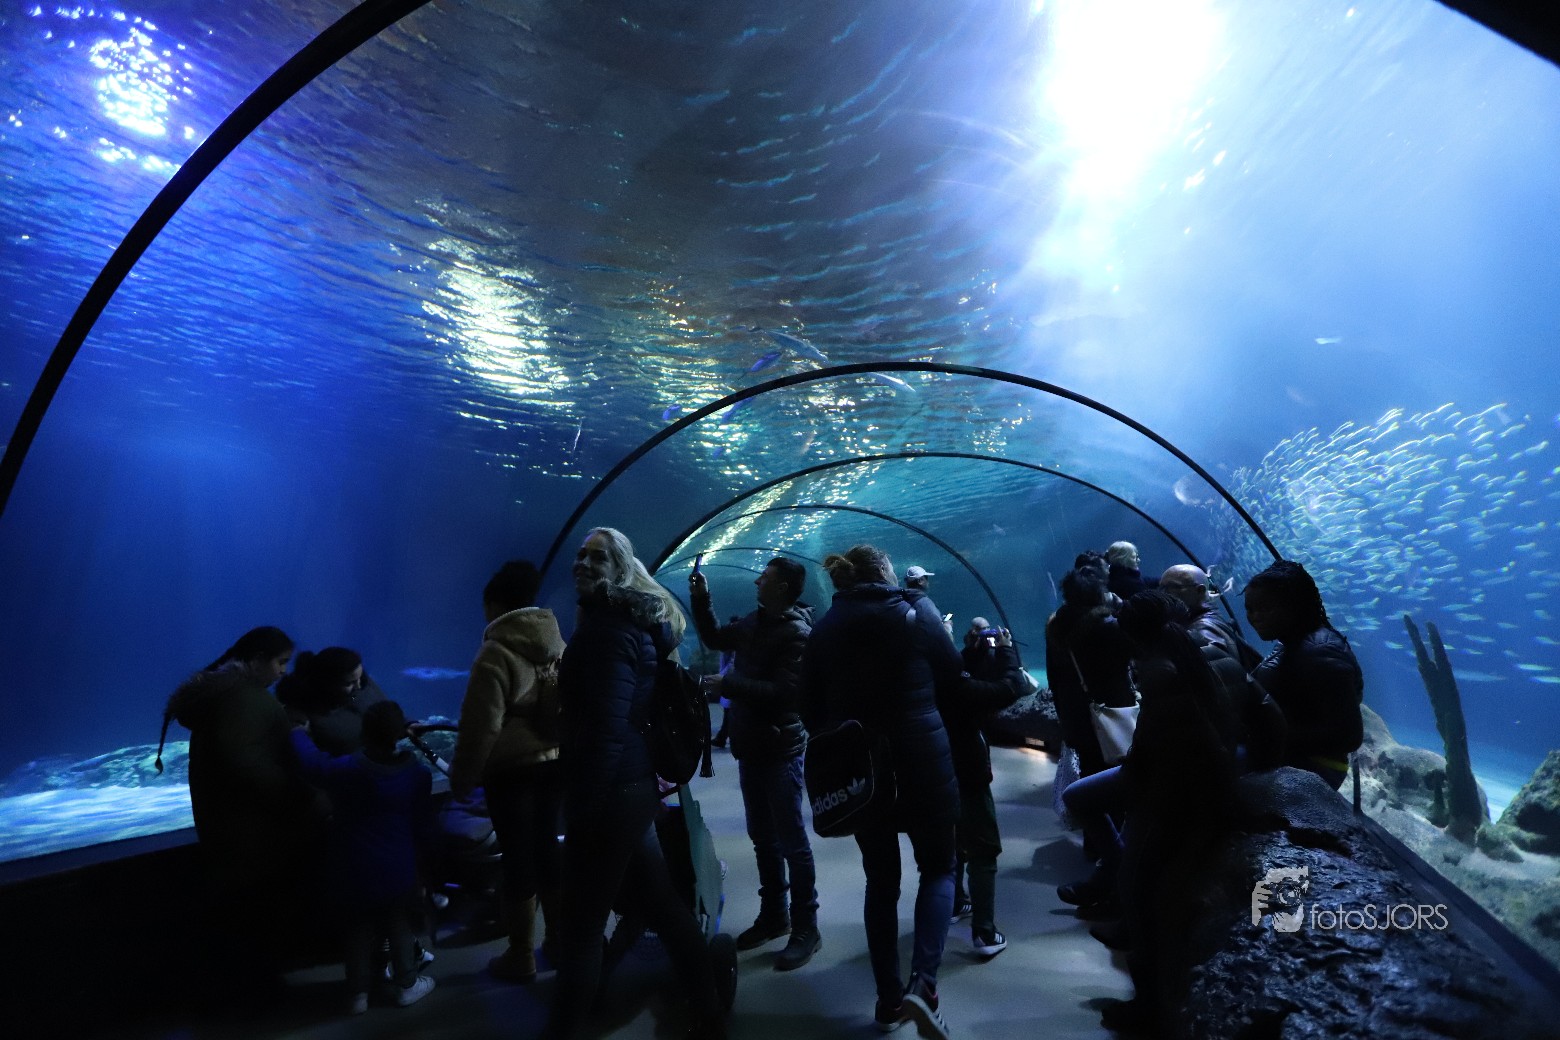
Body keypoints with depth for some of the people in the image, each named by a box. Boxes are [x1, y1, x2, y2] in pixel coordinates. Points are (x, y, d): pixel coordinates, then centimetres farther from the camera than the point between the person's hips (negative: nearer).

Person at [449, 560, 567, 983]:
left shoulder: (496, 654, -15)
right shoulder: (557, 645, 5)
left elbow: (480, 726, -15)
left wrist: (462, 779, -4)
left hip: (513, 772, -6)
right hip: (555, 763, 6)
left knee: (518, 860, 7)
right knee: (549, 851, 18)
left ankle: (521, 958, 23)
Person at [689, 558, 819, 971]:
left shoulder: (797, 632, -18)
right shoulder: (753, 622, 7)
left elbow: (783, 692, -27)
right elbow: (714, 638, 22)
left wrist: (727, 684, -24)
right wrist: (700, 598, 10)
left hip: (780, 749, -8)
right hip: (750, 746, 8)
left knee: (791, 841, 3)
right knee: (763, 837, 18)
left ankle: (806, 928, 17)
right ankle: (773, 916, 34)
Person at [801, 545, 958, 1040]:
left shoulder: (824, 628, 1)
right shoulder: (915, 610, -6)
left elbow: (812, 710, 3)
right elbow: (952, 677, 2)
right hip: (922, 762, -2)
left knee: (880, 880, 18)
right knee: (938, 869, 17)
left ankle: (889, 999, 26)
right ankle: (922, 983, 2)